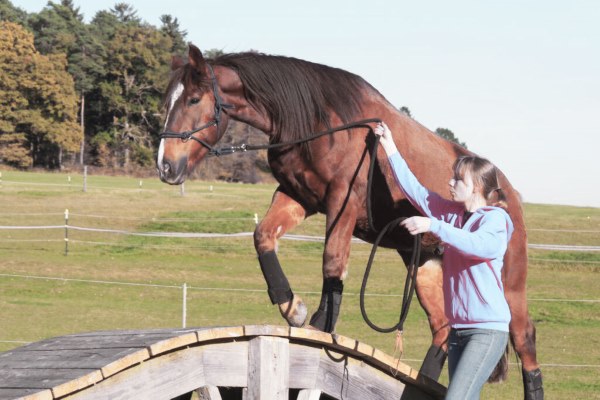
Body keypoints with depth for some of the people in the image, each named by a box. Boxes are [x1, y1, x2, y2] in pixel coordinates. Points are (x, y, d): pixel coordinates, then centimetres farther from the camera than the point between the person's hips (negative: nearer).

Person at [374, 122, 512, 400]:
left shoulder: (495, 218, -10)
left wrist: (434, 226, -35)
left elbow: (481, 245, -30)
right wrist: (390, 148, 16)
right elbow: (414, 190, 17)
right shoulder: (451, 213, 12)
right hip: (458, 329, 8)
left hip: (487, 329, -8)